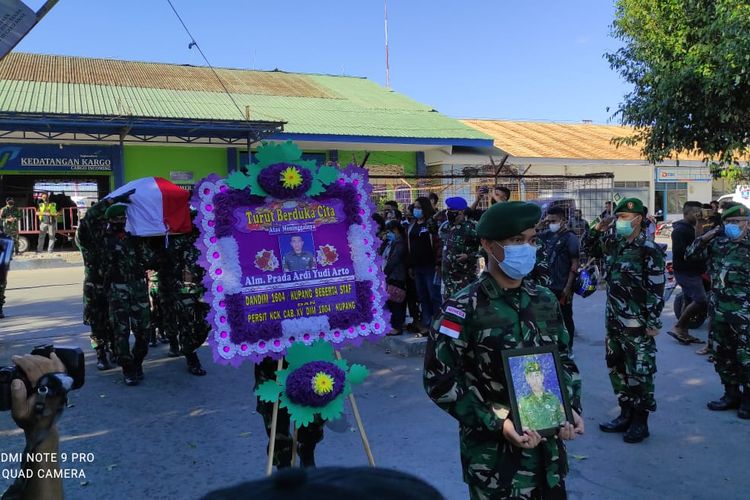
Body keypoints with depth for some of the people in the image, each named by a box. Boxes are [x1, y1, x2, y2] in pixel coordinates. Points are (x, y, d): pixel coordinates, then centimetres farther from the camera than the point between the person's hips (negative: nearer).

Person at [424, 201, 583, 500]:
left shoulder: (545, 301, 3)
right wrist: (497, 422, -19)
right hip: (493, 451, -5)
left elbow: (564, 360, 13)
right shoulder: (463, 310, -14)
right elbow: (440, 381, -15)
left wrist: (571, 408, -3)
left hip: (548, 443, 5)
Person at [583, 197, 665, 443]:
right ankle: (626, 415, 29)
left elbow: (656, 290, -14)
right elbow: (587, 249, 21)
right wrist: (597, 228, 4)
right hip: (613, 320, 7)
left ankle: (640, 422, 15)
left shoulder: (649, 250, -14)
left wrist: (653, 323, -15)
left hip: (637, 324, -7)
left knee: (639, 372, 2)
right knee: (616, 368, 15)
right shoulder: (613, 243, 5)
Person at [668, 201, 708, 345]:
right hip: (686, 271, -10)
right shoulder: (680, 230, -14)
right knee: (701, 301, -13)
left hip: (691, 271, 10)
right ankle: (678, 327, -5)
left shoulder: (689, 229, 18)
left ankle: (684, 333, 17)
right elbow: (679, 252, -24)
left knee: (690, 301, 11)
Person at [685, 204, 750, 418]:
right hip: (719, 307, 5)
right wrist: (704, 239, 0)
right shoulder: (718, 242, 8)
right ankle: (731, 393, 28)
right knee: (721, 353, 13)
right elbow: (690, 255, 12)